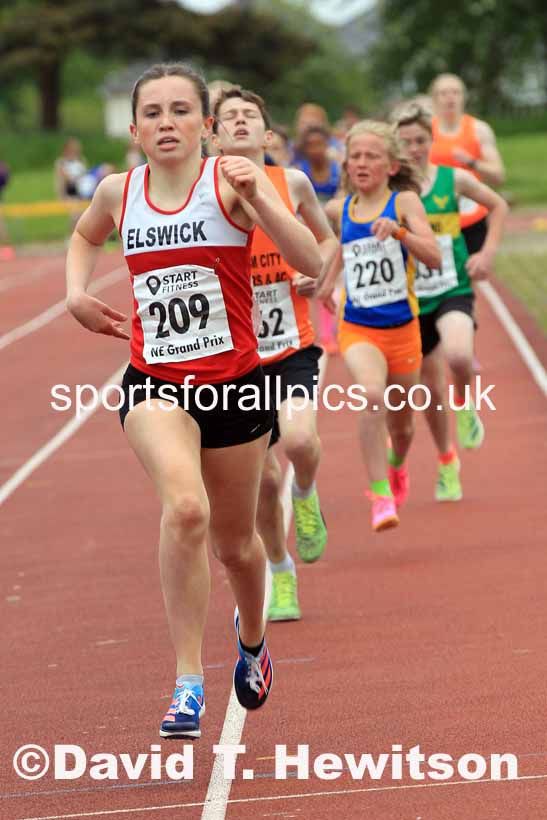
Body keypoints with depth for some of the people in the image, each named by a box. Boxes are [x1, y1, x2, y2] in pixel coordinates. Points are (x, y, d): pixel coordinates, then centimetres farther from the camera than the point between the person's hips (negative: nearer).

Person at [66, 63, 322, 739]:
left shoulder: (229, 183, -10)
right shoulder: (118, 192, 1)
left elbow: (310, 263, -20)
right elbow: (85, 236, 26)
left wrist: (257, 197, -32)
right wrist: (76, 292, 8)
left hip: (234, 383, 0)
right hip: (153, 383, 0)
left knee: (234, 542, 16)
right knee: (186, 507, -29)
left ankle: (252, 634, 52)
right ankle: (188, 682, -25)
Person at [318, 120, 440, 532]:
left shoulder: (405, 201, -8)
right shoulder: (346, 208, 3)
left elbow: (433, 257, -22)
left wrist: (398, 231, -36)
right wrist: (330, 279, 17)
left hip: (402, 328, -1)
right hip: (357, 328, 1)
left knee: (400, 420, 16)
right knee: (373, 396, -29)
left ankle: (397, 465, 52)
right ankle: (380, 496, -27)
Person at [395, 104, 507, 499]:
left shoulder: (454, 180, -4)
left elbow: (498, 206, 12)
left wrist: (488, 253, 2)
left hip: (453, 290, -1)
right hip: (411, 299, 1)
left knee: (458, 355, -31)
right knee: (431, 387, 9)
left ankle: (465, 405, 3)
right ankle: (447, 462, 32)